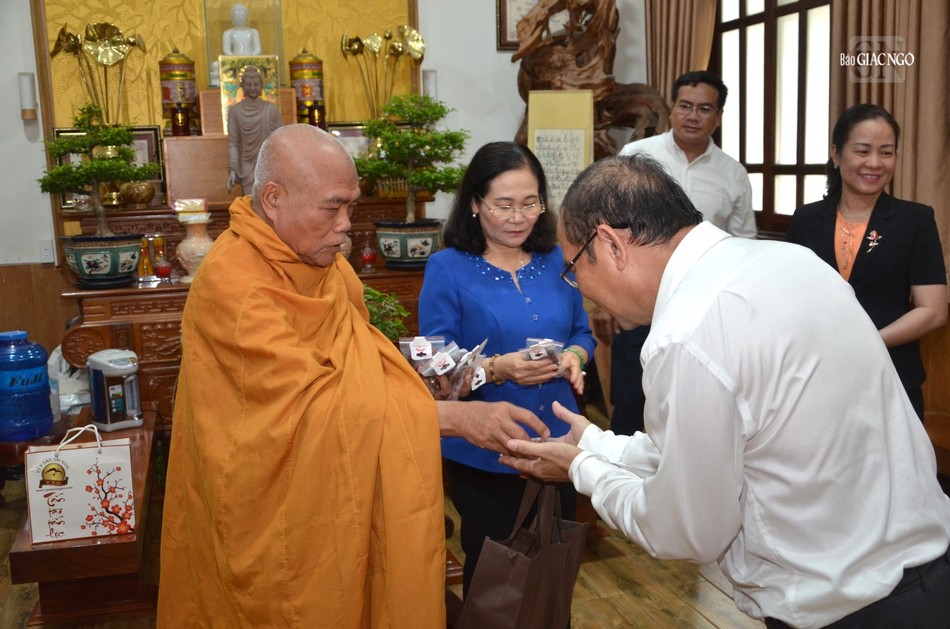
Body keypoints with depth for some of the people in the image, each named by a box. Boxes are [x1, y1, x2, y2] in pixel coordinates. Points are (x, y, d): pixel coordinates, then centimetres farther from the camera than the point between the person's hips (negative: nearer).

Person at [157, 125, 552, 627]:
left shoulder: (322, 260, 1)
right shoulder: (232, 284, -25)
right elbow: (314, 402, -29)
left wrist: (412, 366, -5)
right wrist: (454, 416, -30)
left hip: (337, 501, 7)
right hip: (270, 518, -7)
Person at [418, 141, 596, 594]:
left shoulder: (557, 261, 4)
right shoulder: (447, 269, -8)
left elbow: (583, 334, 11)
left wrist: (573, 357, -12)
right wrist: (497, 369, -28)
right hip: (484, 455, -3)